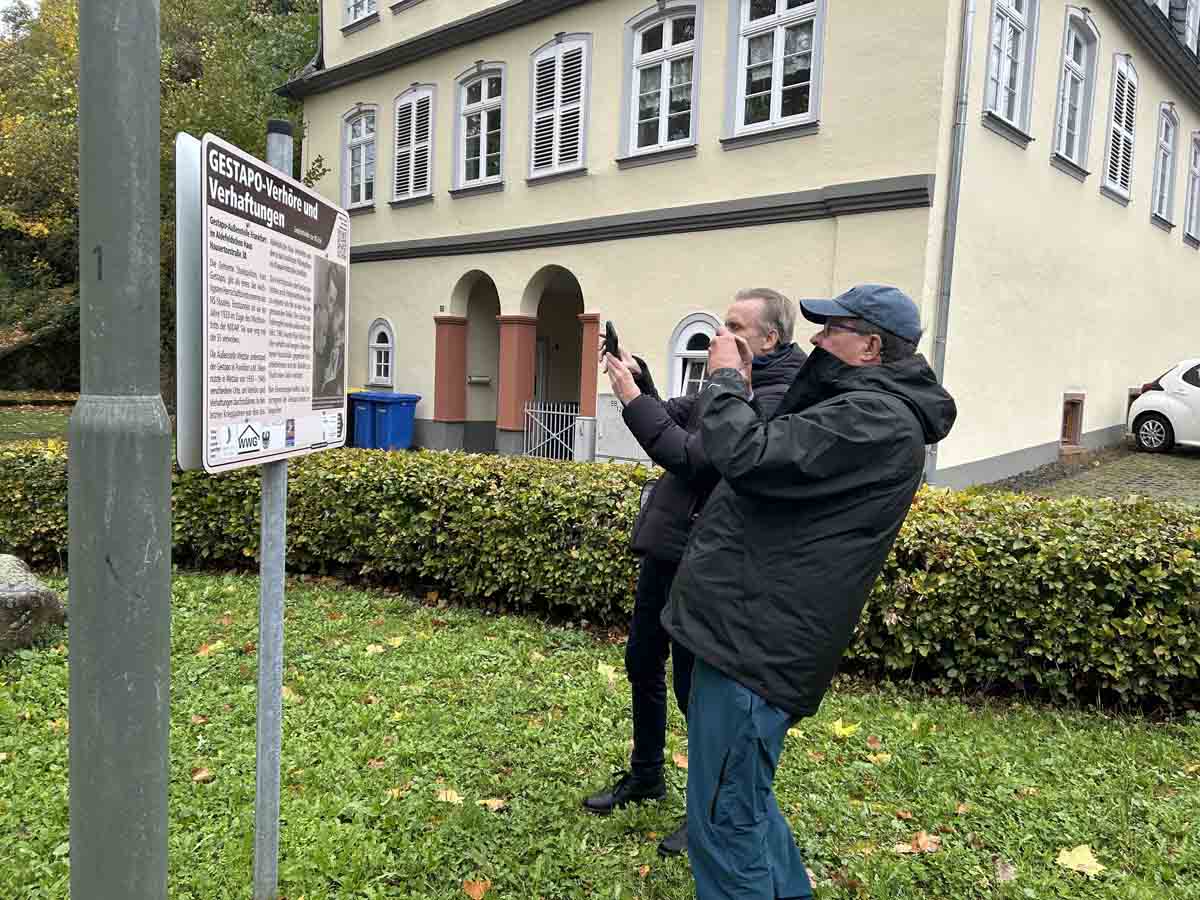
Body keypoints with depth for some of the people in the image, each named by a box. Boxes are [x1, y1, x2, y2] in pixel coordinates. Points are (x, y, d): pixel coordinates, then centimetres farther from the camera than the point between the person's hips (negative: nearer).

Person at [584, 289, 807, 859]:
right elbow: (671, 418, 16)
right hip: (664, 546, 10)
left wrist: (632, 400, -18)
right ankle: (645, 777, 39)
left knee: (693, 683, 2)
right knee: (642, 664, 19)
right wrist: (638, 379, 0)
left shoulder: (774, 400, -19)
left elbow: (689, 456, -24)